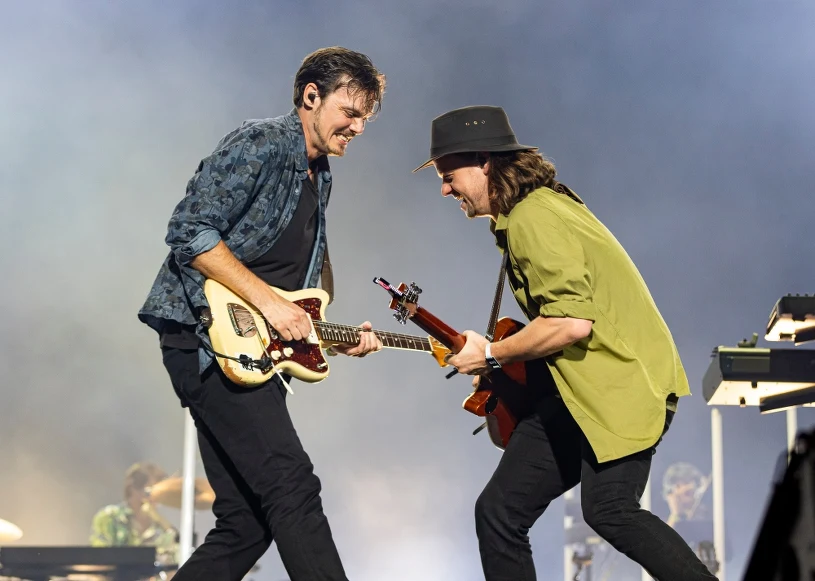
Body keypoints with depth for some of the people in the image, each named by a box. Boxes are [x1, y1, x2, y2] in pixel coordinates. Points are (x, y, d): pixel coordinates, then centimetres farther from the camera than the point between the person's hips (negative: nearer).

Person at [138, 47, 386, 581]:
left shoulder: (318, 180, 22)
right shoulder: (260, 145, -7)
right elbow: (190, 233, -17)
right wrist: (268, 300, -19)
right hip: (206, 336, -10)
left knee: (247, 522, 4)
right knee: (292, 486, -18)